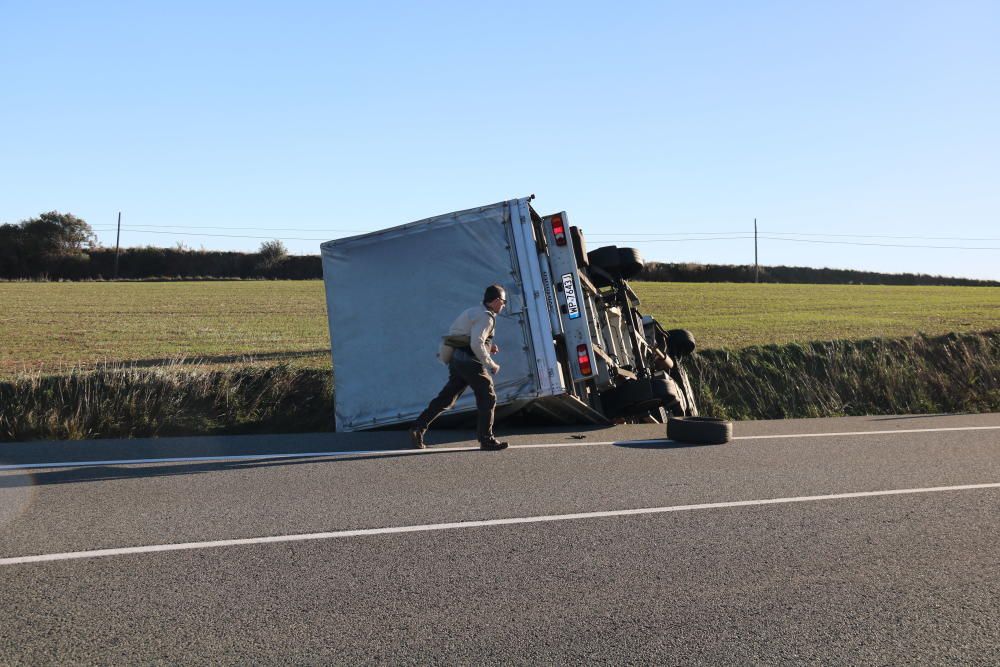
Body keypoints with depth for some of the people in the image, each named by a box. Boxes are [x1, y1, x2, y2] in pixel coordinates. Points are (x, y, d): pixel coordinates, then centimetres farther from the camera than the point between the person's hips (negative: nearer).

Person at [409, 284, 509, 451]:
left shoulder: (474, 312, 19)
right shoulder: (486, 317, -12)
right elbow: (476, 345, -22)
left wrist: (488, 346, 18)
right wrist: (491, 364, -14)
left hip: (456, 359, 9)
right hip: (469, 361, -9)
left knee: (446, 398, 11)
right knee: (488, 398, -1)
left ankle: (418, 428, 8)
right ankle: (486, 440, 2)